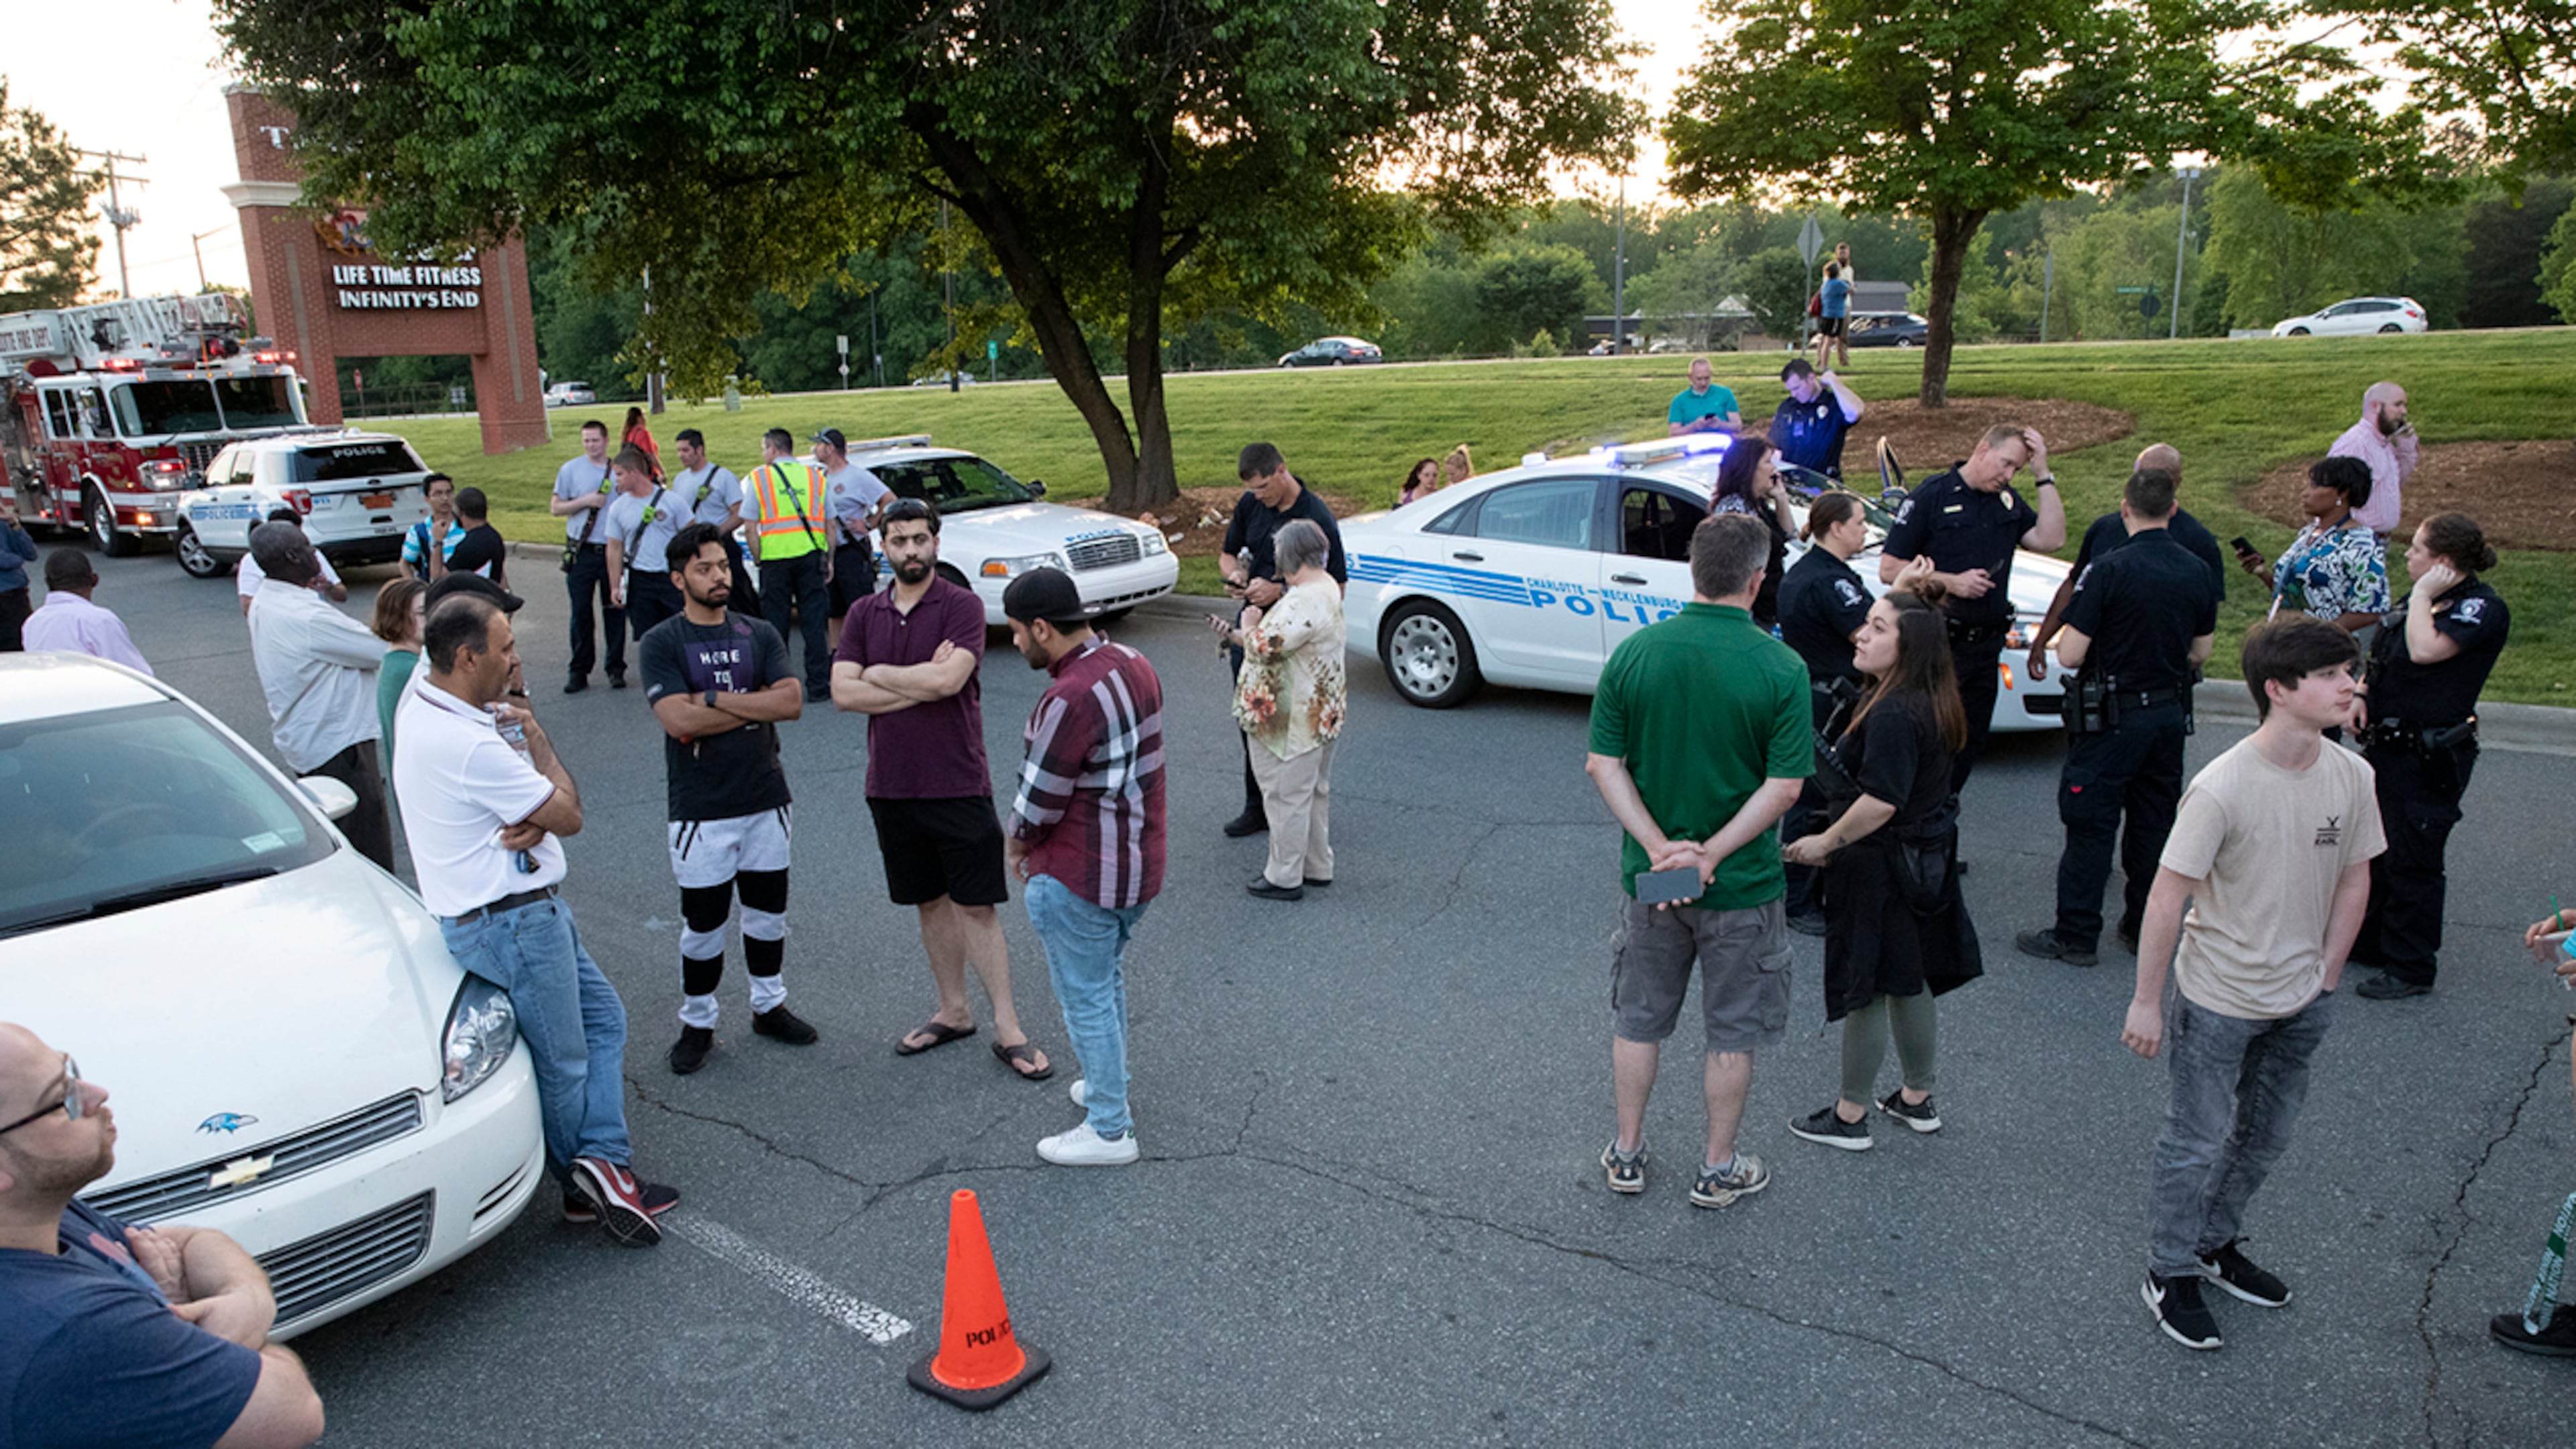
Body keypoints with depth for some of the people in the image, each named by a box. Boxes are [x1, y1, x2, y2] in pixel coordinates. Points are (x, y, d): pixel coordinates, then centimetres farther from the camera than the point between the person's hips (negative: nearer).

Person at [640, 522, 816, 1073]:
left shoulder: (760, 634, 6)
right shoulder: (661, 643, -5)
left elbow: (791, 702, -9)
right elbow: (679, 721, -19)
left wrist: (713, 699, -14)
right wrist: (755, 706, -12)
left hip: (766, 799, 4)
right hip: (701, 809, -4)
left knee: (768, 912, 15)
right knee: (703, 924, 4)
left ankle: (769, 1006, 33)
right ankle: (697, 1024, 21)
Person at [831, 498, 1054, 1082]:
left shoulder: (963, 606, -7)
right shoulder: (864, 613, 7)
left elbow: (949, 679, -21)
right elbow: (843, 692, -5)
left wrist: (880, 673, -8)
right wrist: (923, 682, -13)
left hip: (958, 786, -4)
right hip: (891, 787, 4)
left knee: (977, 907, 1)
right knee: (931, 904, 15)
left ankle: (1008, 1030, 9)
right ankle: (954, 1012, 30)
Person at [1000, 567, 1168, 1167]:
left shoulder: (1070, 700, -27)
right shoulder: (1134, 666, 2)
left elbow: (1039, 800, -20)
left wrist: (1017, 846, 2)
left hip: (1080, 878, -9)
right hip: (1138, 864, 9)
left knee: (1086, 999, 6)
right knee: (1107, 981, 26)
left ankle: (1109, 1131, 18)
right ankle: (1106, 1087, 43)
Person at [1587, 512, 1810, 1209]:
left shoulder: (1635, 652, -7)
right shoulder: (1781, 669, -15)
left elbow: (1603, 765, -9)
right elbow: (1784, 786, -18)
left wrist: (1660, 846, -12)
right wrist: (1710, 854, -16)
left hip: (1649, 874, 3)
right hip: (1742, 887, -2)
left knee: (1637, 1020, 19)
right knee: (1733, 1032, 15)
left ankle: (1627, 1153, 32)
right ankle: (1718, 1169, 28)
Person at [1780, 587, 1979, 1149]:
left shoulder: (1892, 713, -26)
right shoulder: (1932, 704, 5)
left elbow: (1881, 803, -29)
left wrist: (1825, 843, -18)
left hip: (1879, 866, -10)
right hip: (1923, 860, 10)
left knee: (1863, 992, 4)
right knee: (1910, 983, 21)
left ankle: (1850, 1116, 17)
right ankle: (1917, 1098, 36)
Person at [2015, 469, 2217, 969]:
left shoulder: (2109, 570, -17)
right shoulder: (2197, 571, 2)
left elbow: (2070, 655, -17)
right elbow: (2200, 653, 11)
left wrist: (2064, 636, 4)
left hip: (2114, 717, -6)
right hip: (2170, 713, 6)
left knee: (2090, 825, 1)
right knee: (2154, 822, 15)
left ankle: (2075, 935, 6)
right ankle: (2145, 927, 24)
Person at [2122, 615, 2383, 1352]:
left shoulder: (2351, 776, -7)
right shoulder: (2223, 787, -25)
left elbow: (2353, 878, 6)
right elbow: (2168, 895, -19)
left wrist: (2325, 978, 6)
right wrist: (2146, 1001, -15)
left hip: (2301, 1001, 6)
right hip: (2218, 1001, -6)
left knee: (2263, 1139, 21)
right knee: (2198, 1142, 7)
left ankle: (2216, 1244, 43)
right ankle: (2170, 1273, 26)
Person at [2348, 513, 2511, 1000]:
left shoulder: (2482, 607, -15)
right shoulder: (2422, 597, 11)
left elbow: (2424, 650, -30)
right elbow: (2381, 657, 19)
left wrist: (2423, 595, -18)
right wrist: (2362, 694, 2)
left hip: (2430, 756, -9)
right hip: (2386, 745, 9)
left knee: (2411, 860, 0)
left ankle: (2411, 968, 12)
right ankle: (2366, 941, 34)